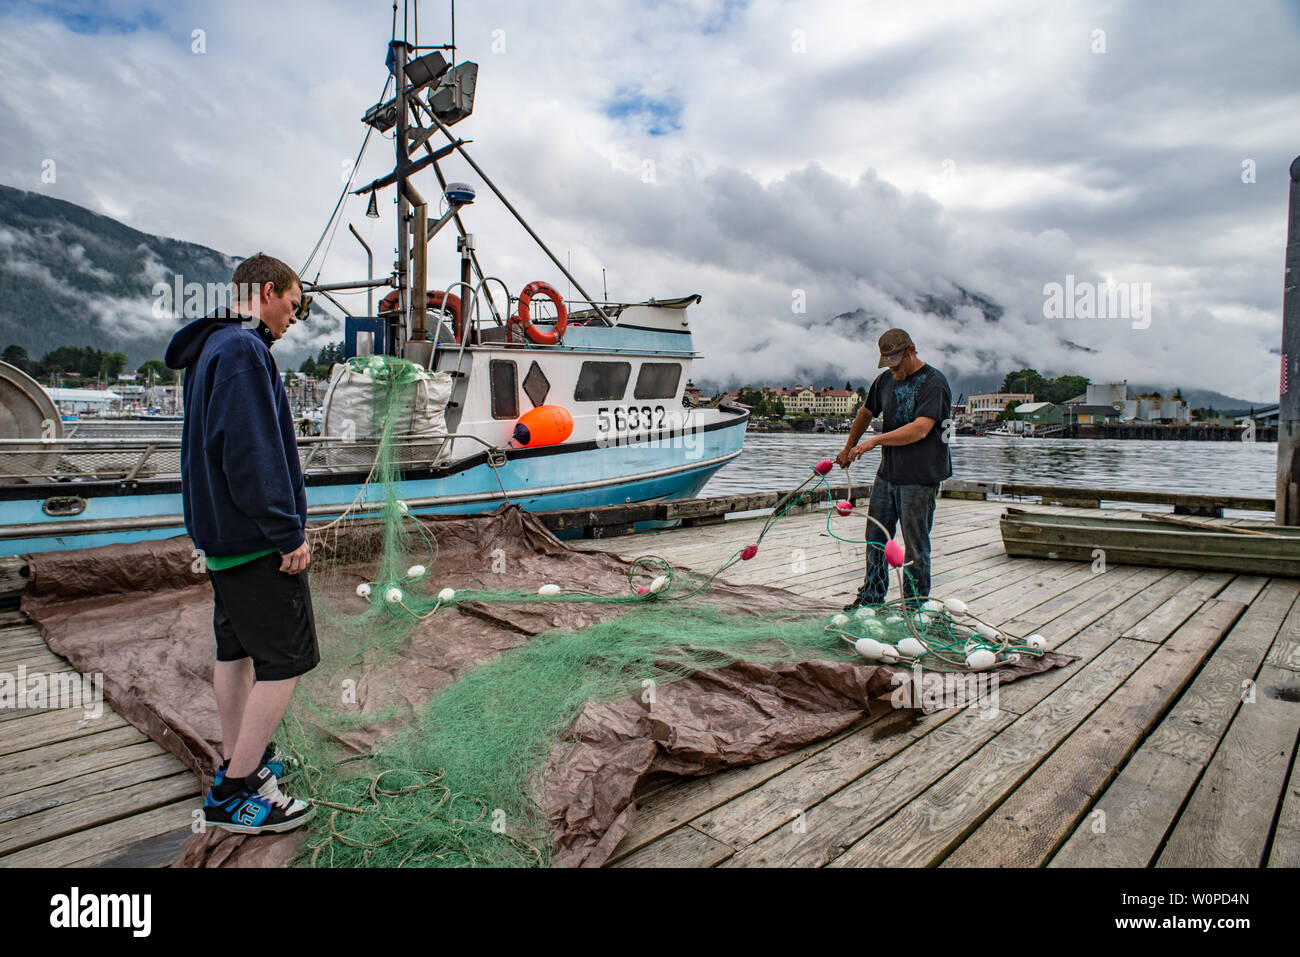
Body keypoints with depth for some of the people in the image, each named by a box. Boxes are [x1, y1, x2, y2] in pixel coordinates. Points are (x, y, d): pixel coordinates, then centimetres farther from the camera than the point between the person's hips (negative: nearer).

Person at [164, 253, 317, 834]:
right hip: (254, 535, -11)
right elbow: (253, 452, -24)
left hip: (219, 532, 11)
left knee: (236, 647, 18)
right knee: (285, 658, -4)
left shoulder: (210, 348, 16)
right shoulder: (243, 350, -17)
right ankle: (234, 793, 4)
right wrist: (287, 533, -19)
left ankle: (237, 761, 32)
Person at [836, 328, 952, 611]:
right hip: (887, 472, 7)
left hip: (920, 477, -7)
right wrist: (849, 448, 29)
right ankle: (872, 596, 26)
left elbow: (919, 429, -23)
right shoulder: (885, 380, 9)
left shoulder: (934, 382, -13)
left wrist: (875, 441, -20)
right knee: (875, 537, 12)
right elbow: (866, 412, 26)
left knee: (915, 545, 1)